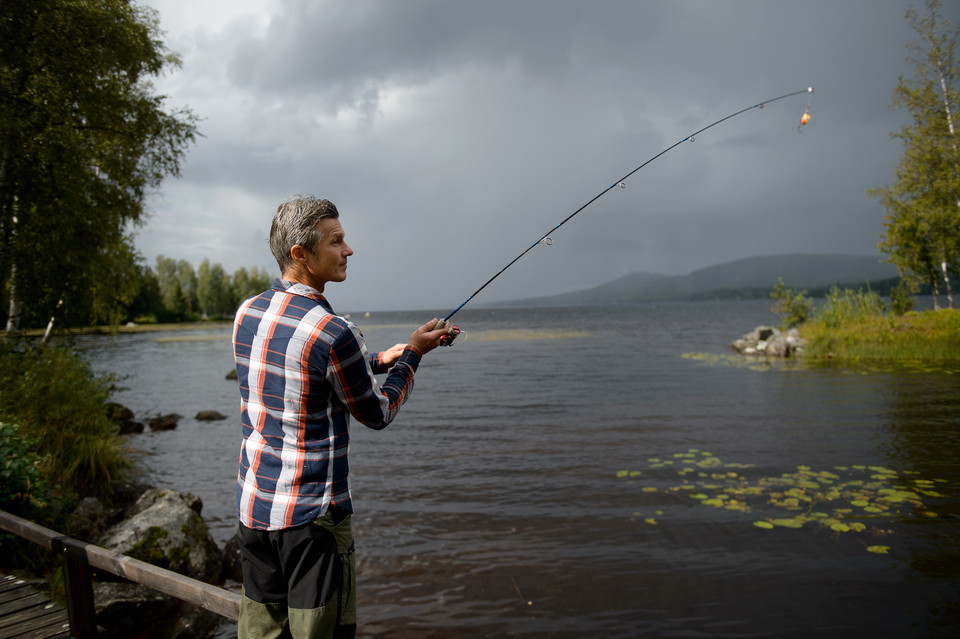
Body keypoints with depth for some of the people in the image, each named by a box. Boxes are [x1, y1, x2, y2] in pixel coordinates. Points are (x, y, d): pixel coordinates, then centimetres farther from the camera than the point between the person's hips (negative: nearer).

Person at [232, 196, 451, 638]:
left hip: (252, 506, 8)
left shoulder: (246, 314, 3)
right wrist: (413, 353, 4)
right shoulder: (333, 333, -21)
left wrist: (379, 361, 15)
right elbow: (378, 415, -6)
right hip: (311, 517, -7)